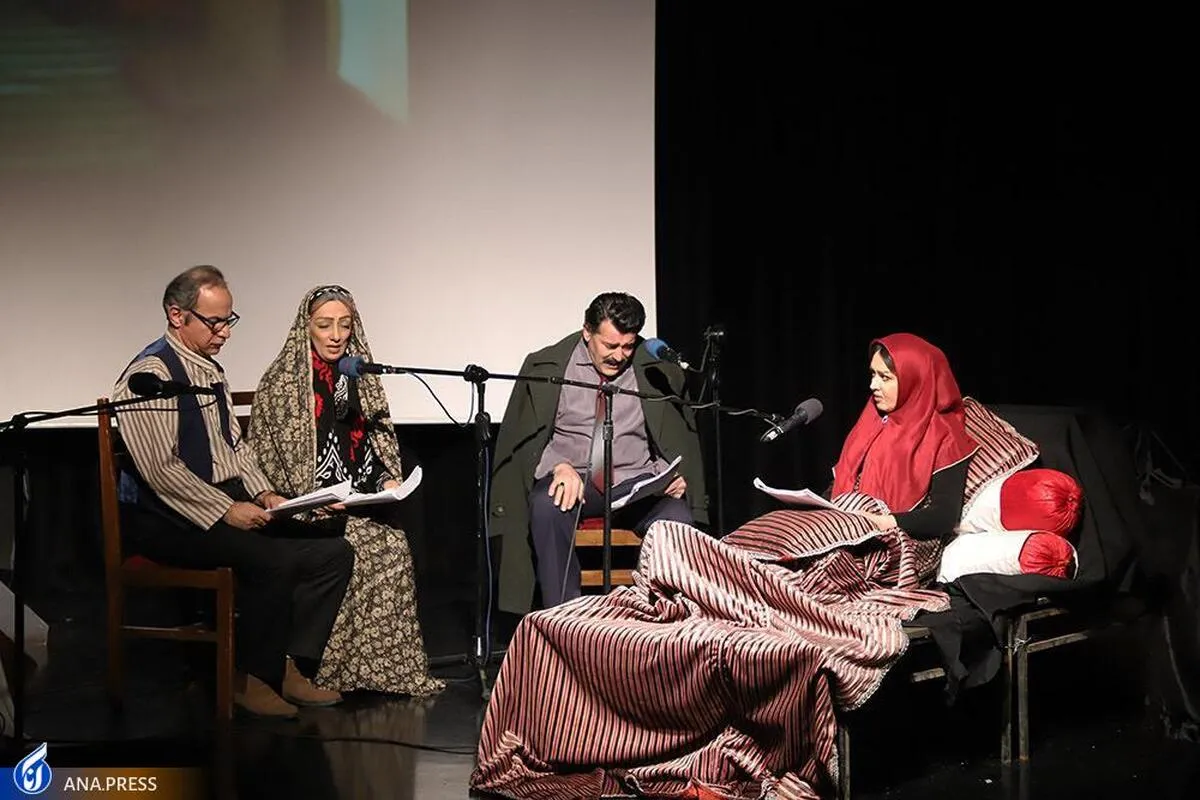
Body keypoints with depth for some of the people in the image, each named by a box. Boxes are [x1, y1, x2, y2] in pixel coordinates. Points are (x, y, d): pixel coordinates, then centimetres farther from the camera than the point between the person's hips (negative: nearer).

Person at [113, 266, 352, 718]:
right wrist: (226, 511, -20)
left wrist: (261, 494, 6)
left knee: (333, 553, -6)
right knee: (273, 561, -31)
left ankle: (289, 668, -5)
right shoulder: (151, 373, -13)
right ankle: (249, 679, -12)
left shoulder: (209, 370, 17)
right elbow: (160, 469, -20)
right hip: (170, 519, -9)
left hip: (231, 503, 9)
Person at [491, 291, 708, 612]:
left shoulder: (656, 370, 7)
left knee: (678, 519, -31)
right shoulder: (545, 366, 3)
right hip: (571, 478, -1)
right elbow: (526, 439, 2)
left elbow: (680, 438, 16)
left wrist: (673, 474, -6)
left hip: (635, 483, 1)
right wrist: (559, 466, -18)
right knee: (547, 506, -36)